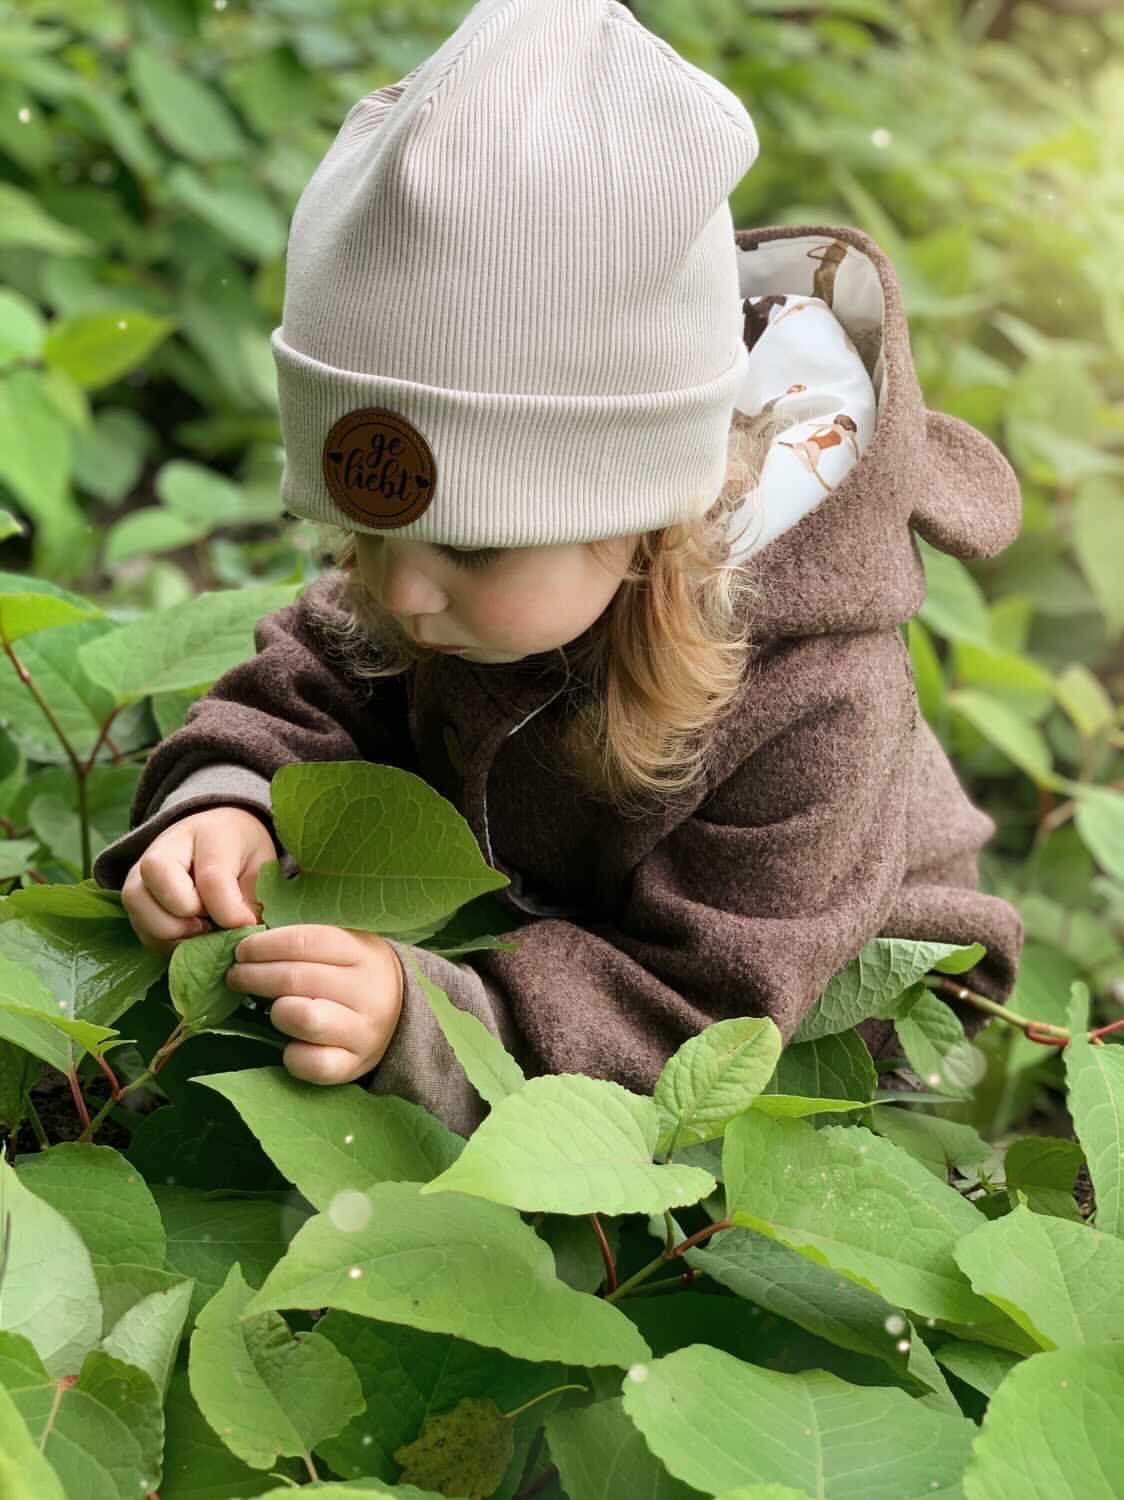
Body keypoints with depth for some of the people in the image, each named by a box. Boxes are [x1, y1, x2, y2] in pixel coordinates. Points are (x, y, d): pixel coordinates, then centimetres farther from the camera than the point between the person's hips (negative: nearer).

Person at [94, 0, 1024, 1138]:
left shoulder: (809, 701, -39)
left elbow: (701, 1010, -36)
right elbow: (309, 690, -8)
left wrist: (429, 1027, -51)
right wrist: (225, 806, -31)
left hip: (823, 1017, -3)